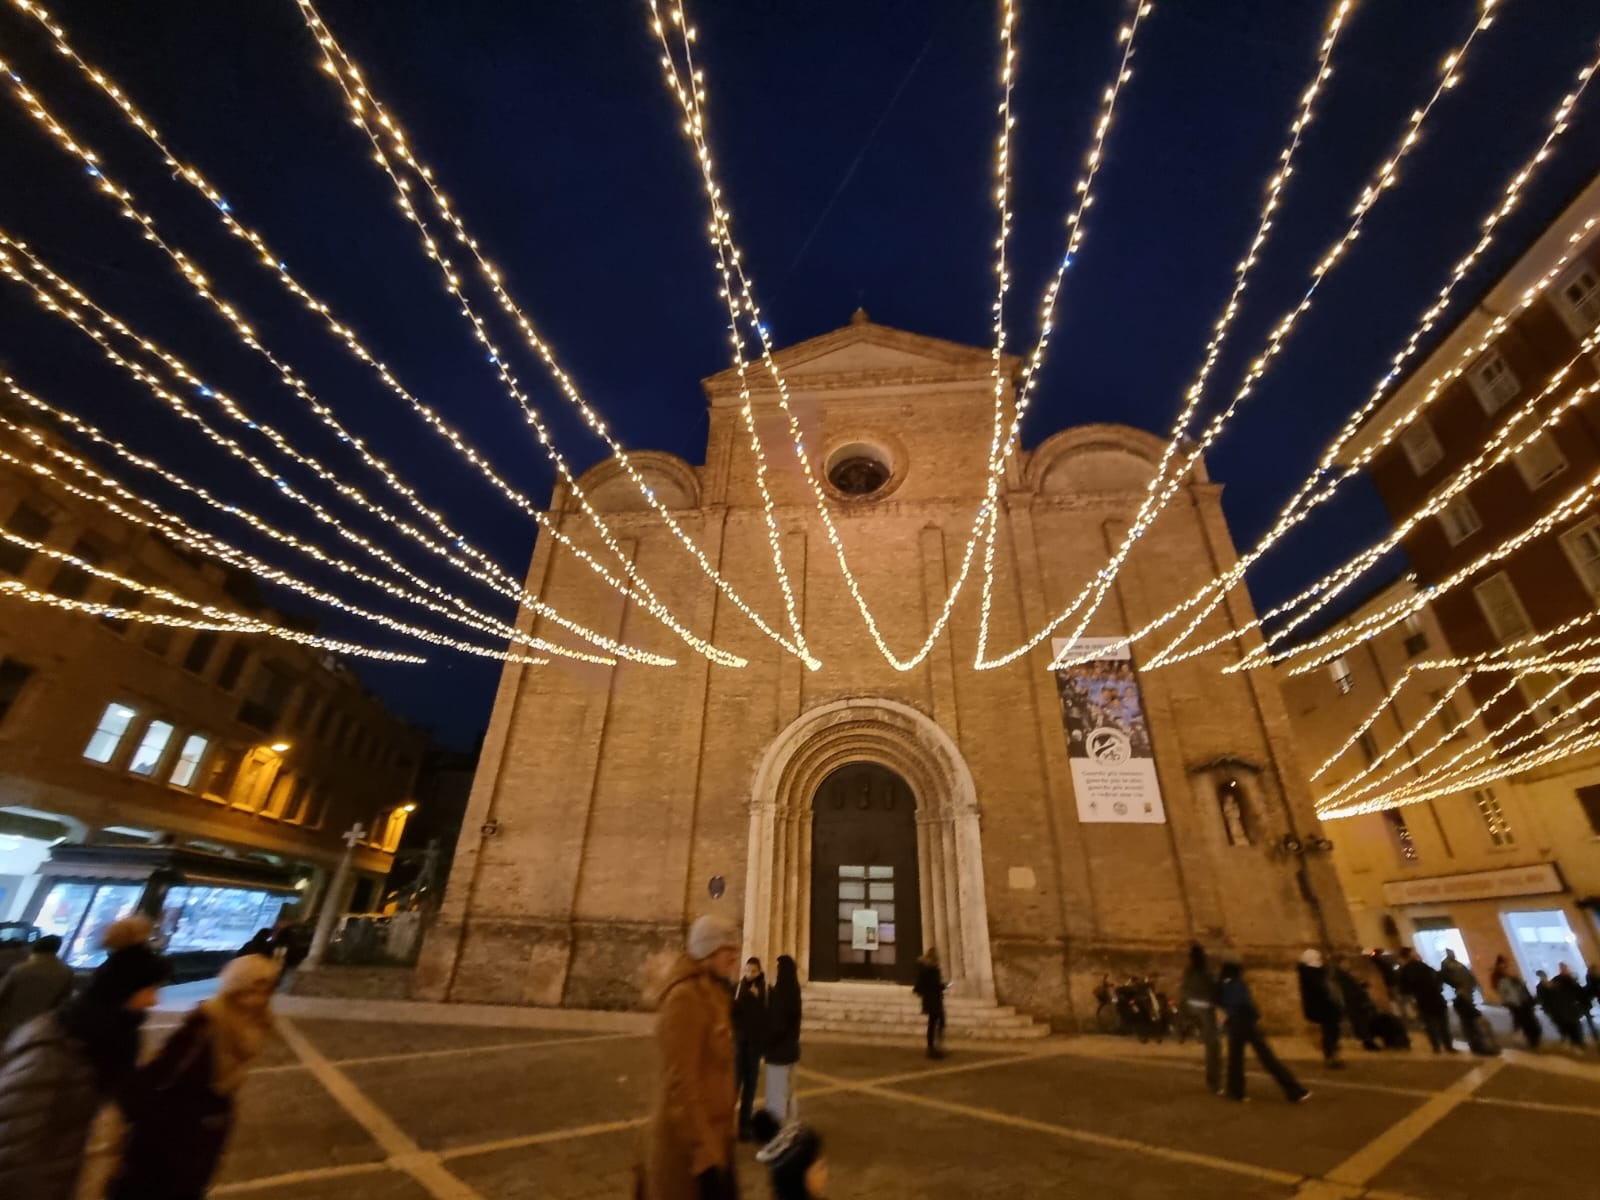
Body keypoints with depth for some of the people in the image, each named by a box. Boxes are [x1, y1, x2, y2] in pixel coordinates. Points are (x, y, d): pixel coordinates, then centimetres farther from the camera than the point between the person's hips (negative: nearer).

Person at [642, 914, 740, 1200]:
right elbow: (681, 1083, -24)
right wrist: (705, 1153, -22)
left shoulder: (714, 994, 6)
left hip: (712, 1130, 9)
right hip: (690, 1137, -9)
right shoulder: (686, 997, -22)